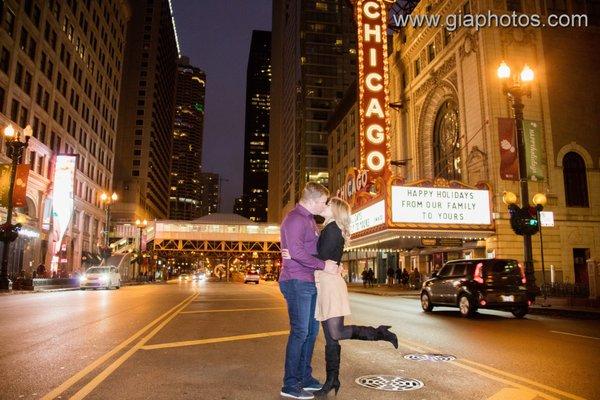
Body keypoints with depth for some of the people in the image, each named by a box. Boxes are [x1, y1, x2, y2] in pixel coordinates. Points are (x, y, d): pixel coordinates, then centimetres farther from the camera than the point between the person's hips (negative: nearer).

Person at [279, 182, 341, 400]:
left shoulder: (309, 219, 19)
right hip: (296, 282, -10)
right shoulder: (295, 219, -13)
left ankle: (305, 378, 25)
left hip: (309, 282, 10)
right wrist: (323, 265, -19)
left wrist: (332, 265, 8)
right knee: (300, 331, -6)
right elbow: (296, 251, -25)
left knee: (311, 330, 14)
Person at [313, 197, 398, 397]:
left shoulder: (332, 227, -9)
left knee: (337, 333, -12)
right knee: (330, 338, 9)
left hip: (330, 283, -9)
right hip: (323, 285, 9)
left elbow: (322, 258, -17)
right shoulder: (329, 229, 20)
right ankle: (332, 380, 15)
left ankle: (379, 333, 3)